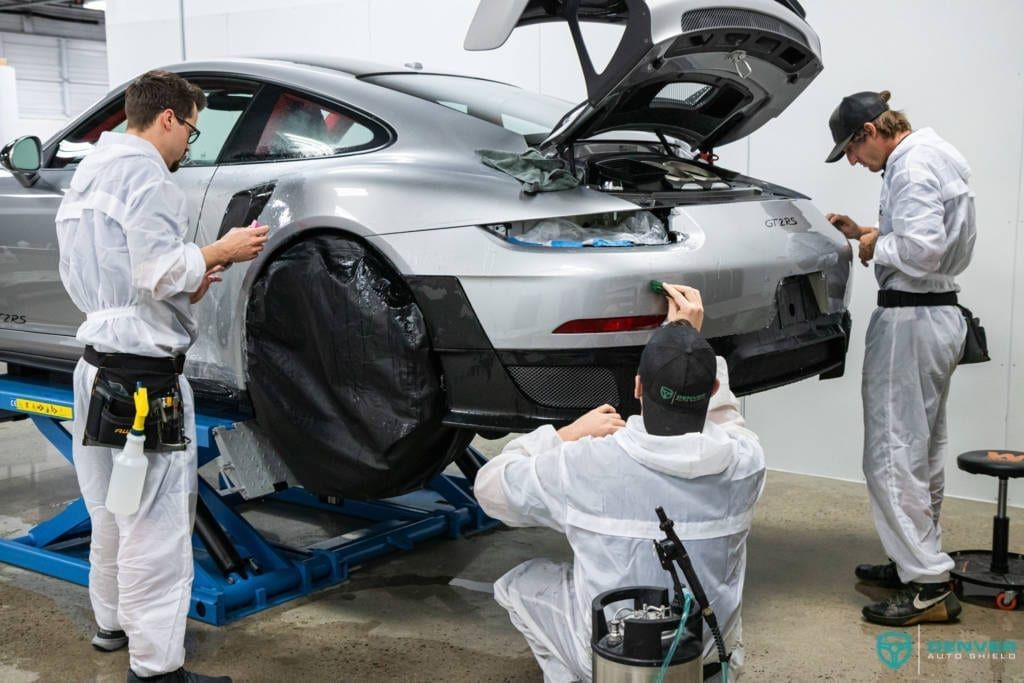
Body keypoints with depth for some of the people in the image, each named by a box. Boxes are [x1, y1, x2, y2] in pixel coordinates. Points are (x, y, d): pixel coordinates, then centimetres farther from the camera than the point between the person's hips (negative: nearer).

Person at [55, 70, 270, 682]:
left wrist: (188, 280, 17)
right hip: (144, 372, -10)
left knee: (114, 511, 22)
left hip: (98, 366, 10)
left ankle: (114, 622, 36)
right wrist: (222, 251, -6)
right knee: (155, 523, -6)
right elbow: (160, 272, -22)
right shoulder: (145, 173, -12)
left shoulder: (86, 179, 19)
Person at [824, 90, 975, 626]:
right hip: (940, 313, 11)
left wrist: (877, 246, -9)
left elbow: (921, 250, -27)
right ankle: (918, 561, 30)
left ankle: (930, 587, -2)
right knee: (922, 449, 18)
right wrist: (864, 234, 13)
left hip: (910, 319, -11)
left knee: (893, 454, -6)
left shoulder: (912, 166, -17)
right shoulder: (936, 155, 15)